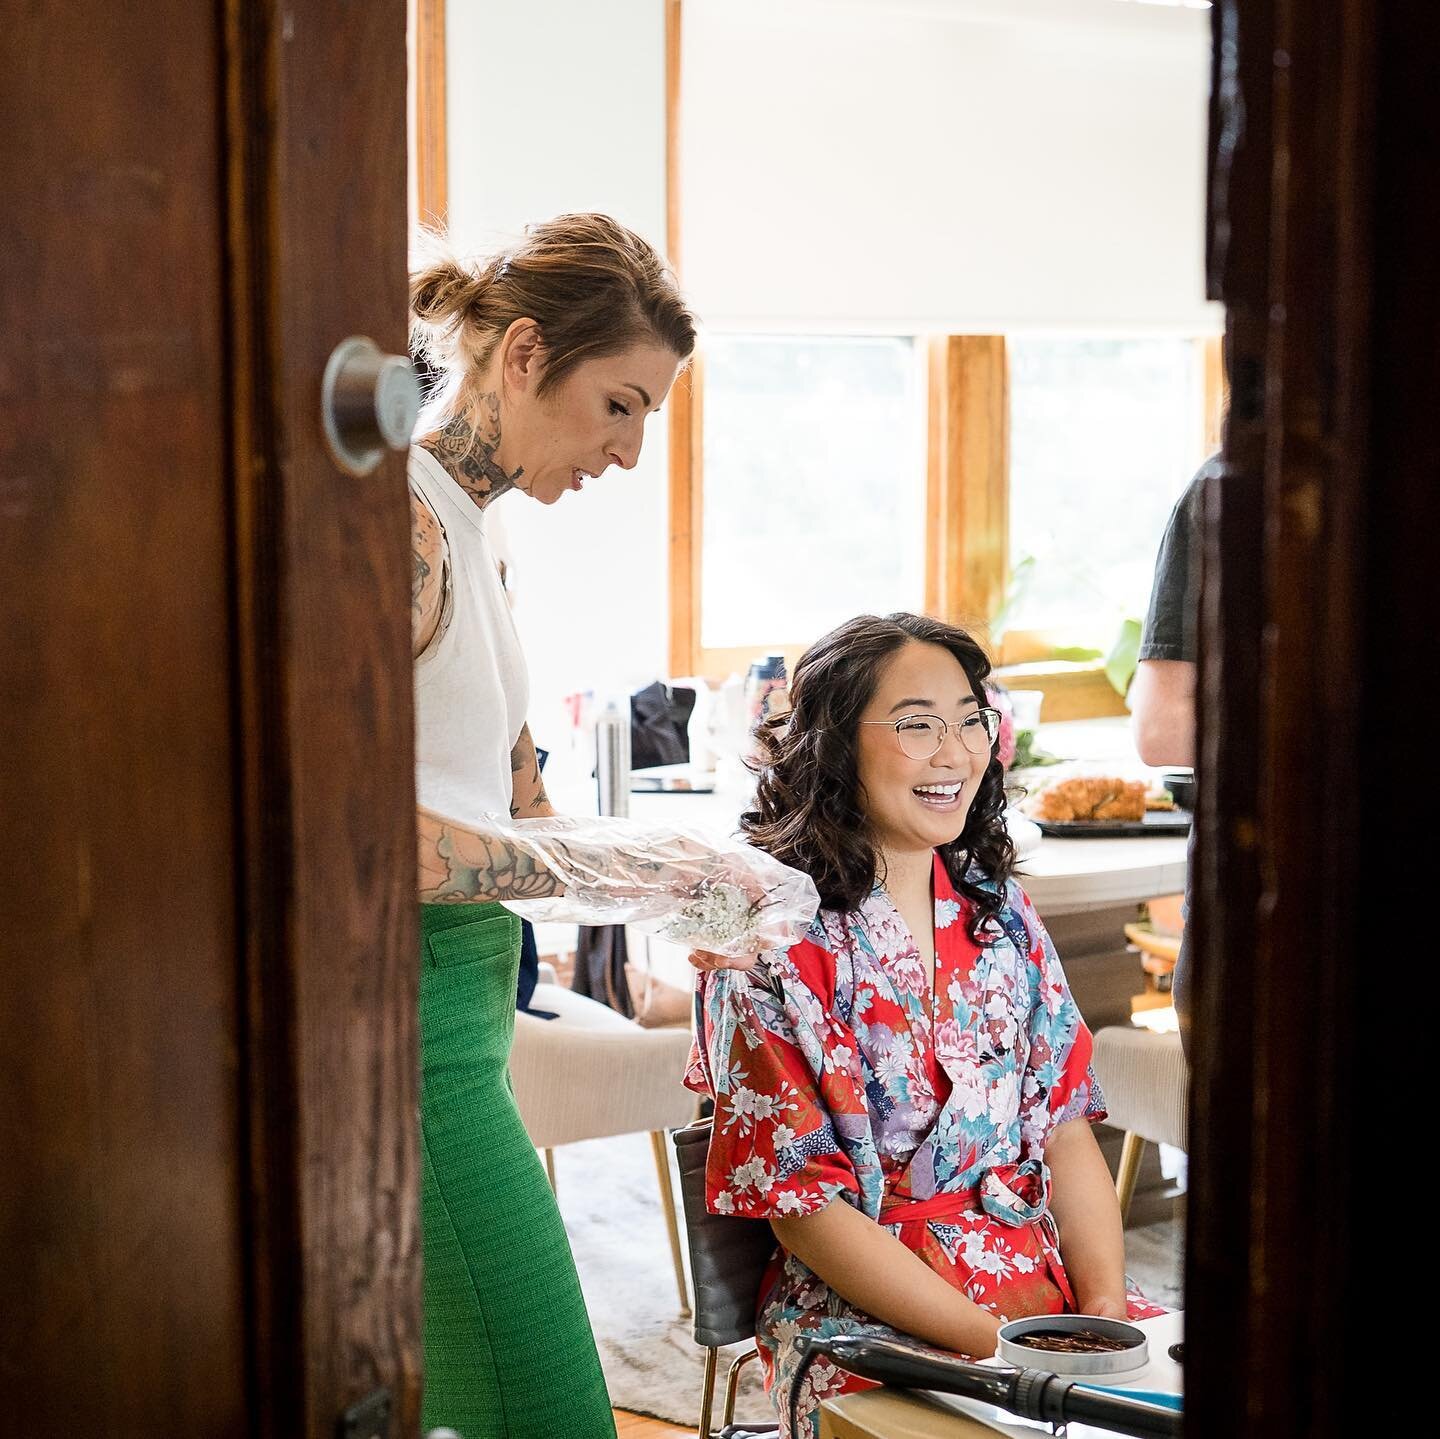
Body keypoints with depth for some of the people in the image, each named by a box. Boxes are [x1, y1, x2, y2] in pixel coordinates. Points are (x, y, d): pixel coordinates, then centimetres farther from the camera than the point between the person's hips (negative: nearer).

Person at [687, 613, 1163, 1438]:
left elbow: (1067, 1132, 8)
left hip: (1046, 1279, 5)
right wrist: (994, 1341, -16)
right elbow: (804, 1206, -9)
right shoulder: (774, 944, -6)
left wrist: (1104, 1308, -8)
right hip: (862, 1312, -4)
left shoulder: (1001, 911, 11)